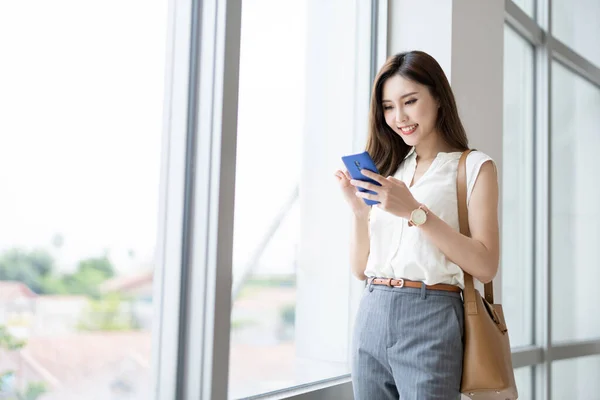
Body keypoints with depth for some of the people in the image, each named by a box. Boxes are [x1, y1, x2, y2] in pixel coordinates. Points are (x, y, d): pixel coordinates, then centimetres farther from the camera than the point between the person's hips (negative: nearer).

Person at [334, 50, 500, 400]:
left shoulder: (474, 166, 0)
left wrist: (415, 211, -18)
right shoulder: (386, 171, 13)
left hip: (429, 320, -4)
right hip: (371, 318, 5)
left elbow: (486, 265, -10)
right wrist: (359, 210, -6)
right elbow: (361, 268, 11)